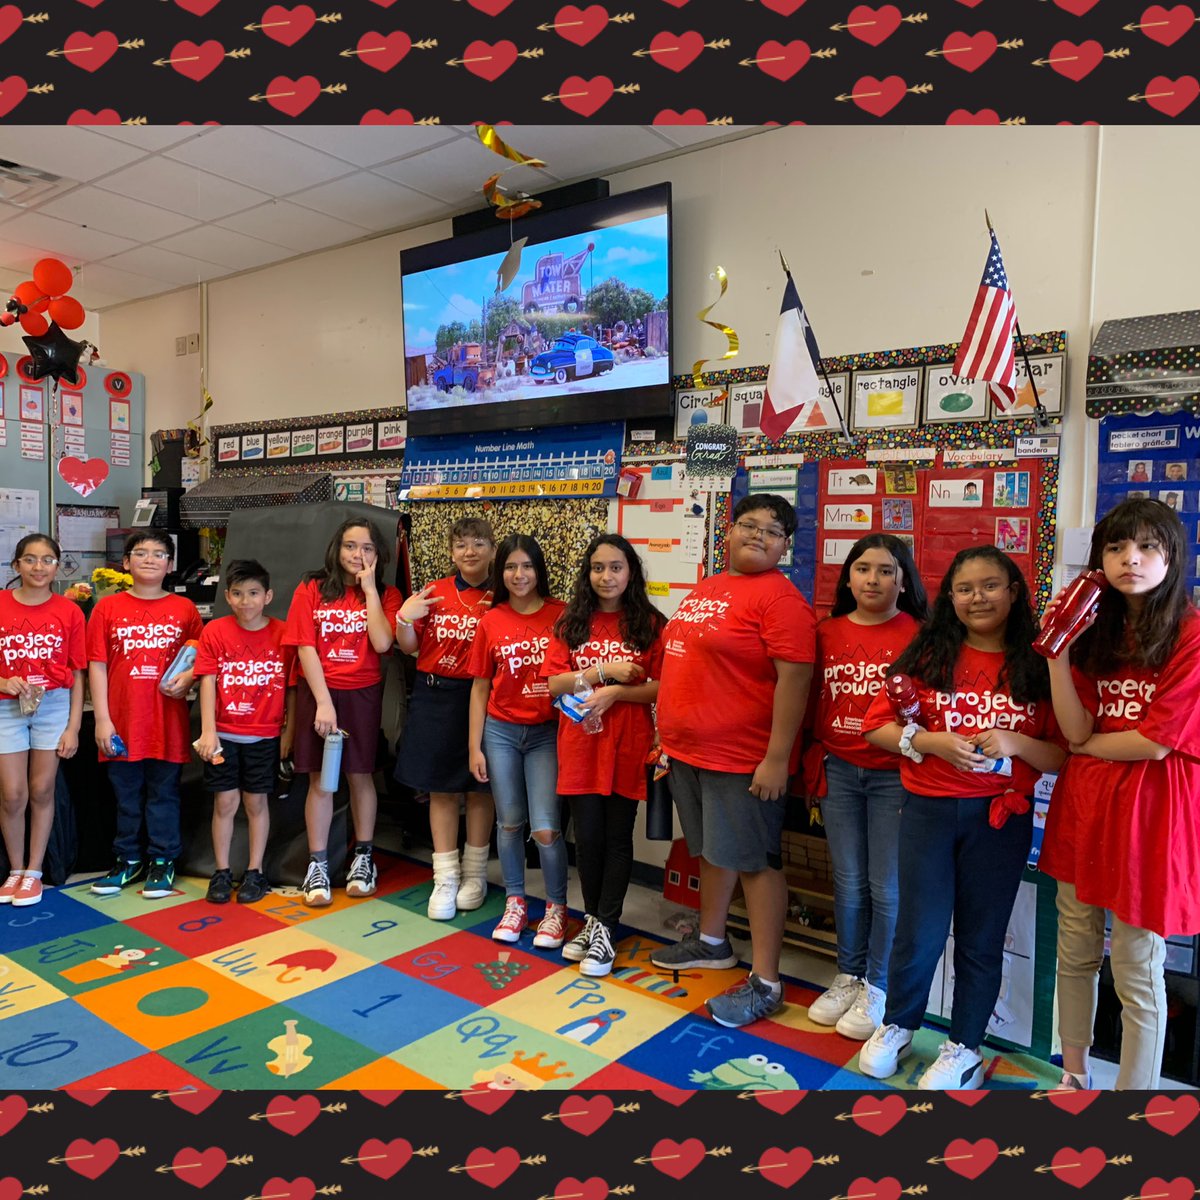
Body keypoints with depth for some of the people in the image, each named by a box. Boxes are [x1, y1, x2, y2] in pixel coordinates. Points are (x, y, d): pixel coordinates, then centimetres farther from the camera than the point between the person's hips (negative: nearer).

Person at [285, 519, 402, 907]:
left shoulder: (386, 595, 3)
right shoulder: (312, 589, 0)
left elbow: (382, 643, -13)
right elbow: (305, 648, -6)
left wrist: (369, 588, -10)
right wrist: (323, 701, -14)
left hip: (363, 694, 1)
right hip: (318, 692, -1)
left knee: (360, 775, 9)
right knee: (320, 780, 3)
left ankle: (363, 857, 23)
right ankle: (317, 865, 13)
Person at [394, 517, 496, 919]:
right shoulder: (433, 594, 3)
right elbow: (409, 646, 8)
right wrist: (404, 617, -10)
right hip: (435, 698, 2)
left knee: (479, 788, 10)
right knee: (441, 789, 8)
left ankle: (475, 873, 26)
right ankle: (445, 878, 19)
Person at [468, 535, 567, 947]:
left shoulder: (561, 614, -5)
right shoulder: (490, 622, 1)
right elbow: (480, 687, 6)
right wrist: (475, 746, 4)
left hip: (547, 732, -2)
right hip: (501, 731, 2)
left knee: (546, 829, -5)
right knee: (510, 823, 12)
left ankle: (556, 908, 17)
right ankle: (515, 903, 30)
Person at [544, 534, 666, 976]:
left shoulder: (650, 624, -1)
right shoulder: (572, 622, 5)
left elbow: (662, 688, -4)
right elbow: (554, 683, -1)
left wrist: (615, 692, -17)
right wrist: (604, 669, -12)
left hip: (628, 744, -2)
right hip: (580, 743, 2)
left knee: (617, 836, 6)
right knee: (586, 835, 7)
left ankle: (605, 928, 17)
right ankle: (593, 919, 26)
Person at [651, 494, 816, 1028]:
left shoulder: (780, 598, -14)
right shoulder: (705, 589, 12)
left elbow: (794, 679, -20)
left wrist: (776, 758, -22)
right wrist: (671, 734, 20)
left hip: (742, 759, -8)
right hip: (688, 751, 8)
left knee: (754, 861, 2)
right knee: (711, 849, 21)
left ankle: (765, 983, 14)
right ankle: (712, 943, 40)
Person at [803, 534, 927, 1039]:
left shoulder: (917, 635, -6)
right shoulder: (827, 632, 6)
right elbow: (814, 704, 11)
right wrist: (812, 768, 10)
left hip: (894, 774, -3)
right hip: (838, 770, 3)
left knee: (886, 887, 5)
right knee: (847, 883, 12)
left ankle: (877, 988, 23)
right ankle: (847, 977, 29)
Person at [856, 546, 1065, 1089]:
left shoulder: (1037, 667, -1)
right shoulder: (928, 655, -1)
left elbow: (1062, 757, -2)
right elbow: (877, 725, -2)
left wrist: (1015, 742, -19)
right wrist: (931, 742, -17)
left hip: (1001, 817, 0)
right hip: (928, 810, 0)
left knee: (981, 937, 12)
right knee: (919, 931, 6)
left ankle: (964, 1049, 32)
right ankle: (896, 1027, 33)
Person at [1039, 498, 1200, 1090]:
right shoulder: (1097, 631, 7)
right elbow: (1076, 730, -5)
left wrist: (1087, 745, -2)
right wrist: (1057, 649, -12)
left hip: (1149, 810, -6)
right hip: (1083, 802, 6)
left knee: (1137, 975, 4)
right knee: (1074, 956, 17)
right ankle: (1074, 1076, 36)